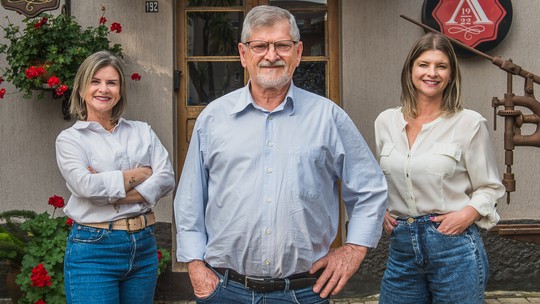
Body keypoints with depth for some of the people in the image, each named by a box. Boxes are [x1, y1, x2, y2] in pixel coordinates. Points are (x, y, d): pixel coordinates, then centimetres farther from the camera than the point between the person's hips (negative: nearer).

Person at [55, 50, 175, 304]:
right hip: (93, 249, -3)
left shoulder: (142, 131, 10)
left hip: (144, 244, 4)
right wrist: (140, 174, -8)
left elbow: (167, 178, -4)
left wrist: (112, 192, -15)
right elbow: (85, 185, -17)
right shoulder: (70, 138, 1)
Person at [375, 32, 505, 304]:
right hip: (401, 244, 3)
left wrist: (468, 213, -16)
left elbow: (490, 187, 1)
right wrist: (380, 209, 3)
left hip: (454, 246, -3)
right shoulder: (385, 122, 5)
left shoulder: (469, 123, -5)